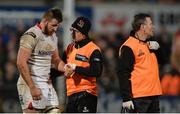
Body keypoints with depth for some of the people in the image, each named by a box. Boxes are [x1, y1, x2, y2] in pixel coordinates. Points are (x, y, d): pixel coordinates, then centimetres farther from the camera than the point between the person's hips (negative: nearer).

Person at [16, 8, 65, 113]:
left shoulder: (53, 37, 13)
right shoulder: (32, 36, -15)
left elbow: (55, 59, 23)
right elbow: (21, 63, -20)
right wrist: (32, 87, -23)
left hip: (47, 84, 9)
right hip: (31, 84, -9)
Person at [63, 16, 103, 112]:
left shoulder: (93, 50, -11)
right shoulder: (70, 48, 14)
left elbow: (97, 71, -21)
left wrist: (76, 68, -20)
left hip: (86, 94, -8)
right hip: (71, 93, 8)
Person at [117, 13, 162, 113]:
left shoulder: (149, 44, 17)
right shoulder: (129, 47, -10)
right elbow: (123, 74, -15)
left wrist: (156, 46, 4)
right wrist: (126, 98, -20)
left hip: (153, 95, 9)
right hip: (138, 98, -9)